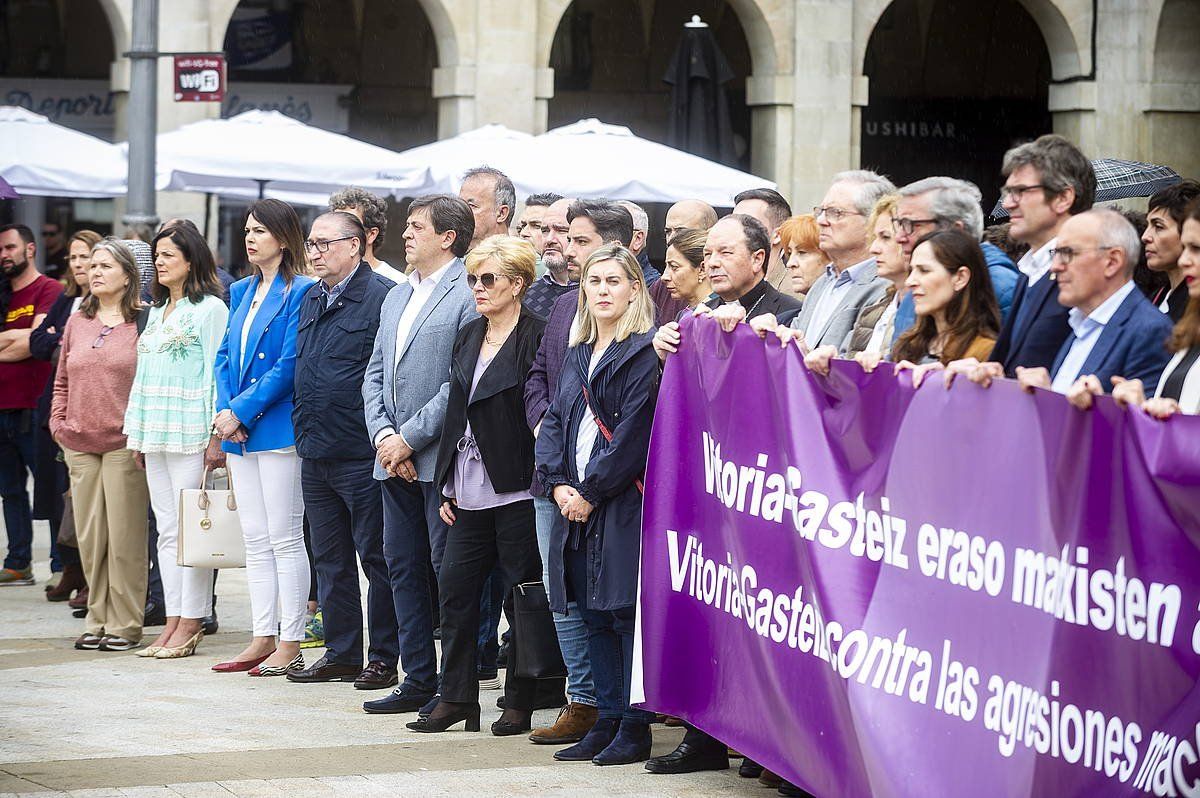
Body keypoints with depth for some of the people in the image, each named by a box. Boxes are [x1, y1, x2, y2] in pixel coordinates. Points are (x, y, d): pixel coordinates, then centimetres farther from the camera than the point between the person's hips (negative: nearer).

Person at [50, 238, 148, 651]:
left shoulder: (142, 323, -3)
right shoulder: (77, 323, 14)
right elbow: (62, 380, 21)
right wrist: (58, 422, 8)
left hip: (124, 444, -5)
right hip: (79, 444, 5)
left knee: (124, 536, -3)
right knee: (89, 536, 7)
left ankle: (125, 624, 4)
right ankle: (97, 620, 15)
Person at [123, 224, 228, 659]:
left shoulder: (210, 309, -4)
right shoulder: (156, 311, 19)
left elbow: (218, 373, -9)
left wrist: (216, 435, -15)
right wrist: (138, 432, 16)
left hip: (192, 433, -8)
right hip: (156, 434, 8)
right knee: (166, 530, 6)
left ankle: (190, 623, -4)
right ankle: (173, 622, 8)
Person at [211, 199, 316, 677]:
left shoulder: (300, 292, -9)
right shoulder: (240, 292, 16)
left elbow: (289, 364, -15)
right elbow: (225, 357, 15)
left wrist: (240, 411, -15)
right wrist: (225, 412, -2)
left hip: (278, 429, -8)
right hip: (240, 435, 8)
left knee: (284, 539, -4)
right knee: (255, 541, 10)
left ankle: (290, 646, -1)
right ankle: (263, 638, 15)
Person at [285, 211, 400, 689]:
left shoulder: (382, 297, -11)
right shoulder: (312, 300, 14)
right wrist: (303, 428, 18)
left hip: (362, 455, -8)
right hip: (315, 453, 8)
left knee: (376, 556, 0)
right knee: (330, 559, 12)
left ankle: (383, 659, 7)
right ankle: (340, 654, 20)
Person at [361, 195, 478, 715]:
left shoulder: (469, 296, -9)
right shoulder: (397, 297, 17)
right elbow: (375, 375, 15)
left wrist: (409, 438, -15)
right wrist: (383, 436, -1)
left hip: (441, 457, -8)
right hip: (395, 458, 8)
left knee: (447, 570, -4)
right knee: (403, 567, 10)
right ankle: (418, 679, 17)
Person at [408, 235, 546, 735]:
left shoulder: (536, 338, -8)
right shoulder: (469, 337, 14)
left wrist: (541, 483, -13)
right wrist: (448, 486, 13)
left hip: (517, 488, -7)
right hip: (471, 489, 7)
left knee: (521, 591, 1)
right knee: (455, 586, 5)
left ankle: (520, 703, 9)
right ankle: (456, 698, 12)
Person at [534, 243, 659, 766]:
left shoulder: (645, 353, -7)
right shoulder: (578, 355, 19)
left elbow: (636, 431, -14)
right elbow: (554, 422, 17)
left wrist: (592, 491, -12)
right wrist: (557, 484, 1)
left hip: (624, 504, -8)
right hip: (577, 505, 8)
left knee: (626, 611, -7)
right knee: (593, 615, 9)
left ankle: (635, 728, -2)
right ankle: (608, 721, 16)